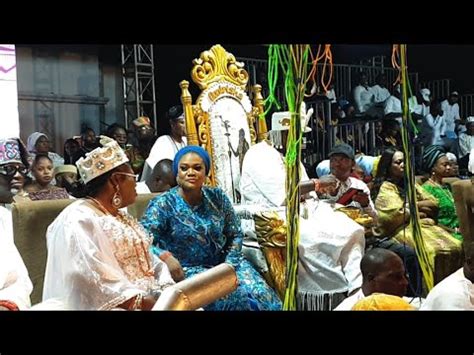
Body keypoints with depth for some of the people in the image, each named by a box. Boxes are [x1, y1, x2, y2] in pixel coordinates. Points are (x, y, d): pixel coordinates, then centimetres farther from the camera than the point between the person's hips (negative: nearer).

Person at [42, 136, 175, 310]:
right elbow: (94, 282, -21)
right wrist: (144, 302, -25)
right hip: (119, 305, -8)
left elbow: (150, 262, 11)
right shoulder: (79, 221, -10)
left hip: (150, 297, 8)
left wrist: (168, 290, -6)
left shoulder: (122, 217, 17)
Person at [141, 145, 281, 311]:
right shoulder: (163, 204, -9)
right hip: (188, 270, -4)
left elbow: (235, 235, 7)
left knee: (262, 295, -17)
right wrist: (165, 256, -32)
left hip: (223, 262, 4)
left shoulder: (218, 197, 2)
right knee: (236, 298, -27)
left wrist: (228, 265, -7)